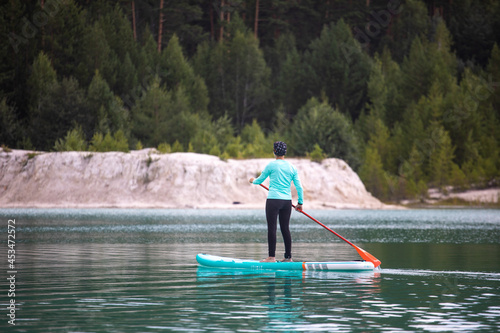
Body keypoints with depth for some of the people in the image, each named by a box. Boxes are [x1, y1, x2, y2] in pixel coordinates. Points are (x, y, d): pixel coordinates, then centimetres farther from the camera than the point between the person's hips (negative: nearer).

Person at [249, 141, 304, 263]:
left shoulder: (271, 165, -4)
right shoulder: (292, 167, 8)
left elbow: (260, 180, 9)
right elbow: (299, 187, 7)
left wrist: (253, 180, 31)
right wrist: (300, 202, 16)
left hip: (273, 200, -5)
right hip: (287, 201, 5)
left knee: (272, 228, -3)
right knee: (285, 228, 10)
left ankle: (272, 257, -6)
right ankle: (288, 257, 12)